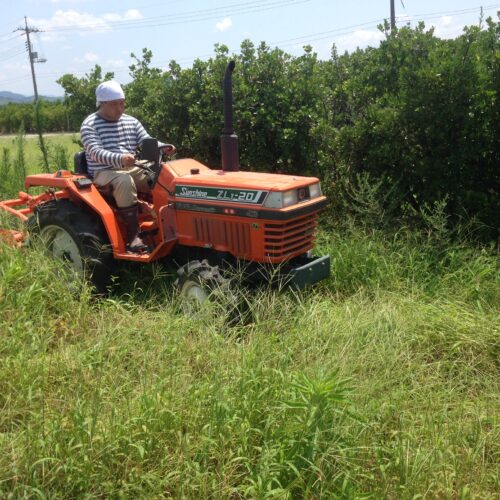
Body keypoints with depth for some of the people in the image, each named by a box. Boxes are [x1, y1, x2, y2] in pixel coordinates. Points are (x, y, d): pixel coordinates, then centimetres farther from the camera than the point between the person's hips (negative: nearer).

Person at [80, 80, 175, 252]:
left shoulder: (131, 122, 13)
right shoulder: (90, 125, -5)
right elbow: (95, 153, -20)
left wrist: (163, 147, -17)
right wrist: (119, 159, -39)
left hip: (132, 169, 5)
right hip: (104, 173, -5)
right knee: (124, 181, -38)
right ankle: (133, 234, -33)